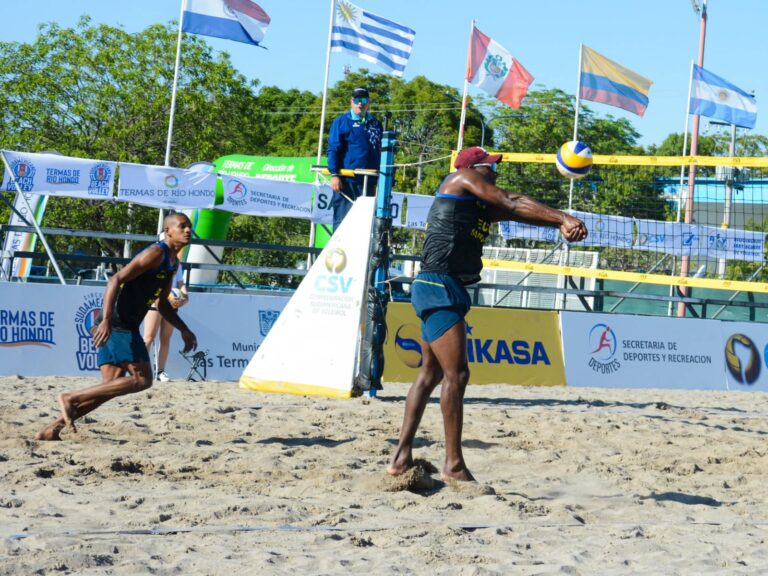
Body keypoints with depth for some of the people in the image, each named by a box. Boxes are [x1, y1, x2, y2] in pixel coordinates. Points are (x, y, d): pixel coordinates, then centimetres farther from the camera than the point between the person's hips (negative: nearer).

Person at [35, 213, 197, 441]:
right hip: (116, 325, -10)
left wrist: (184, 331, 24)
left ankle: (51, 429, 5)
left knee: (111, 387, 6)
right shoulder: (156, 253, -11)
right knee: (142, 379, -13)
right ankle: (71, 398, -12)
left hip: (126, 327, 10)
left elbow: (162, 304, 32)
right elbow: (116, 280, -19)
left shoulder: (172, 263, 20)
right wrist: (106, 320, -28)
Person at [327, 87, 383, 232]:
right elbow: (333, 149, -3)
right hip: (346, 181, -5)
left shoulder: (375, 124, 16)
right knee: (342, 216, -6)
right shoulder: (341, 122, 2)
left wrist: (378, 181, 16)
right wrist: (334, 174, -13)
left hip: (368, 182, 5)